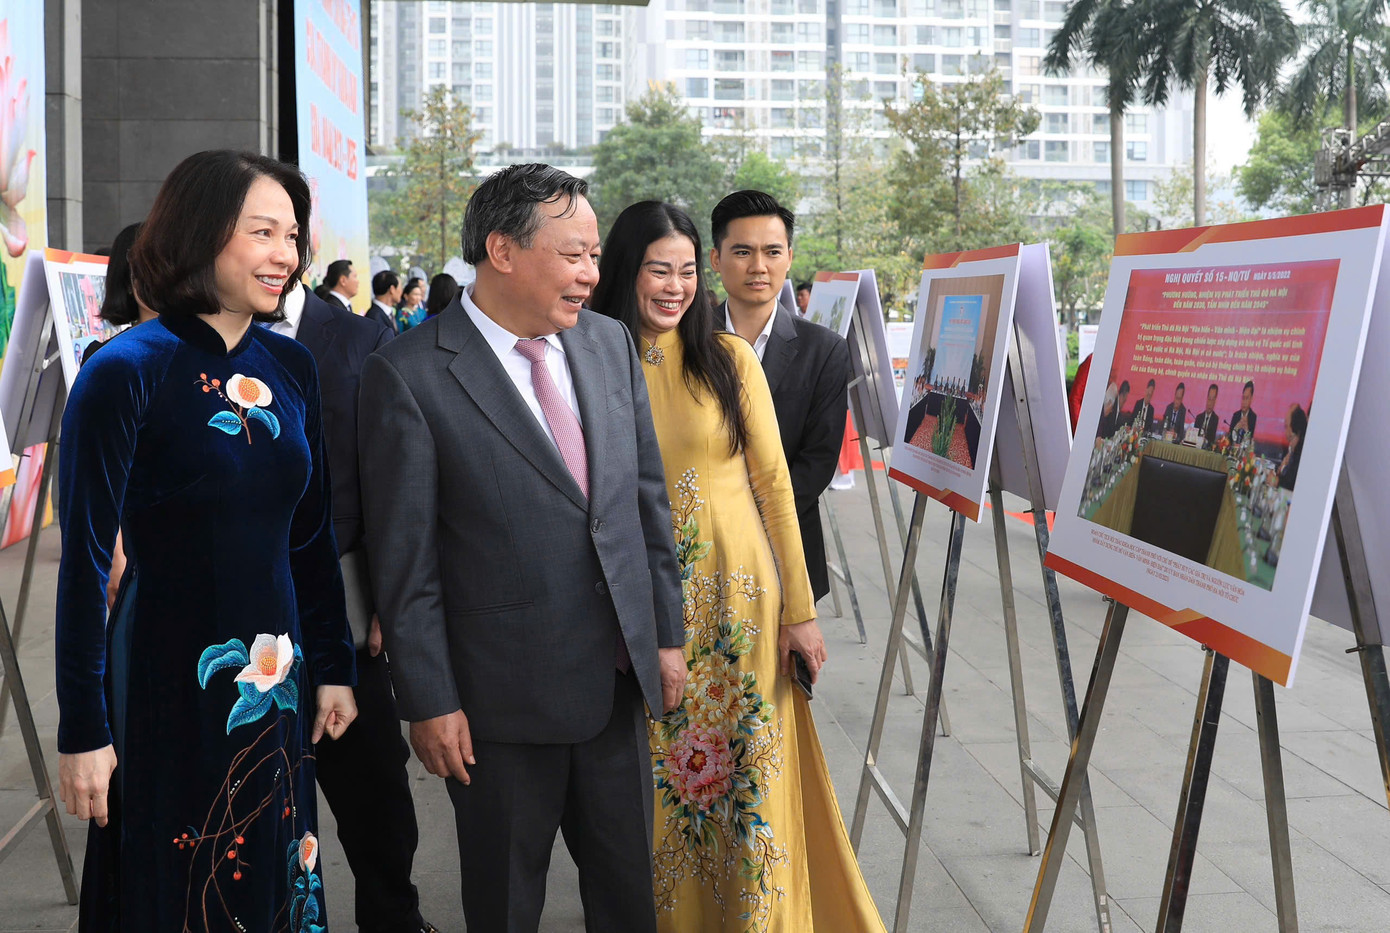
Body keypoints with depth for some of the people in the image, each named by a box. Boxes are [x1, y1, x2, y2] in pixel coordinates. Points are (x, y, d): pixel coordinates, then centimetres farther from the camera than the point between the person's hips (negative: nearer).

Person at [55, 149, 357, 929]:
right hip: (172, 686, -5)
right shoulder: (127, 373, -13)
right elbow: (86, 559, -13)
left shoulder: (292, 367, 4)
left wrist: (334, 667, 11)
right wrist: (84, 730, -13)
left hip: (280, 687, 5)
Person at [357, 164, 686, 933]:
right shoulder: (408, 373, -12)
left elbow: (649, 496, 10)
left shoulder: (610, 343, 5)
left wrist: (668, 634, 10)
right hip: (504, 695, -5)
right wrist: (428, 702, -11)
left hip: (619, 676, 5)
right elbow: (403, 558, -11)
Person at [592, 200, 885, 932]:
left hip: (738, 598, 0)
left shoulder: (730, 359, 0)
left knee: (752, 778, 3)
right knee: (661, 783, 9)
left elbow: (774, 484, 1)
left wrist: (799, 609, -2)